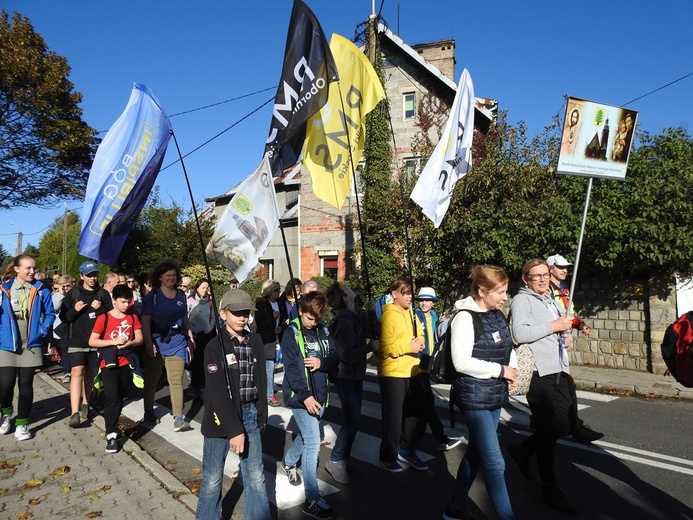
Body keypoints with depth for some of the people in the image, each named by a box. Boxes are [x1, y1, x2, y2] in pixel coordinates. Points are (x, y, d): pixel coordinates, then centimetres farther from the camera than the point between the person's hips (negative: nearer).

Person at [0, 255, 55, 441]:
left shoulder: (41, 290, 0)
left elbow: (50, 314, 5)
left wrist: (42, 333, -5)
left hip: (31, 344, 0)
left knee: (26, 385, 4)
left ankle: (22, 424, 17)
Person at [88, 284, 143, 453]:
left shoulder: (132, 317, 5)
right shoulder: (104, 318, -6)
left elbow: (139, 338, 5)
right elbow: (92, 341, -8)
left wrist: (128, 343, -16)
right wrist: (114, 341, -18)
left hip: (126, 363, 4)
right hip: (109, 363, -4)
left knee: (120, 398, 12)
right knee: (112, 397, -13)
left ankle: (112, 425, 29)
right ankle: (111, 435, -8)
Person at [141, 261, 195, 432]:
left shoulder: (181, 295, 9)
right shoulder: (152, 295, -3)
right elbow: (145, 321, -7)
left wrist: (190, 338, 11)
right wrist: (149, 343, -15)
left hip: (177, 342, 2)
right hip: (157, 342, -2)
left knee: (176, 380, -3)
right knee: (151, 380, 10)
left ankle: (178, 418, -4)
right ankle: (148, 414, 28)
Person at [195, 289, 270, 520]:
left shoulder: (255, 341, 3)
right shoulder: (215, 345, -11)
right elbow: (217, 391, -16)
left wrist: (262, 415, 8)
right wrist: (233, 429, -18)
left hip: (249, 414, 4)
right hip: (221, 415, -4)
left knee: (256, 477, 9)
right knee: (212, 478, 8)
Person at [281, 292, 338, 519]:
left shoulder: (323, 331, 4)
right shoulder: (292, 332, -11)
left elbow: (335, 357, 7)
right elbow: (290, 367, -16)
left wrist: (322, 362, -16)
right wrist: (305, 395, -23)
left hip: (319, 394, 6)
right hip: (300, 395, -6)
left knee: (307, 435, 22)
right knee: (313, 441, -9)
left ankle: (289, 462, 51)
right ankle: (312, 500, 0)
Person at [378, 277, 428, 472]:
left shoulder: (411, 313, 11)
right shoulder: (389, 315, -13)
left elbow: (419, 337, 17)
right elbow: (385, 348, -18)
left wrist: (419, 344, -5)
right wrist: (408, 347, -23)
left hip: (413, 372, 8)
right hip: (393, 374, -8)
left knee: (418, 412, 14)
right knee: (393, 416, 3)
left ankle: (406, 450, 32)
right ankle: (388, 456, 22)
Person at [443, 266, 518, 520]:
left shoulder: (497, 315, 7)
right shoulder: (465, 318, -18)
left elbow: (508, 347, 19)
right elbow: (461, 362, -23)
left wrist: (512, 367, -2)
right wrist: (500, 370, -18)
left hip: (495, 394, 8)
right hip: (473, 396, -8)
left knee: (476, 452, 17)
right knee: (494, 462, -5)